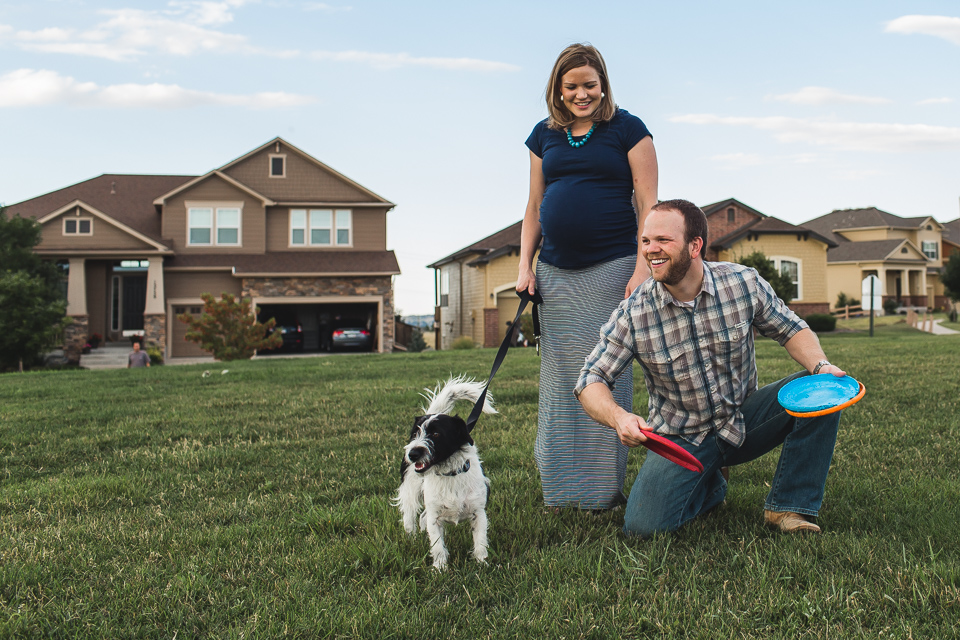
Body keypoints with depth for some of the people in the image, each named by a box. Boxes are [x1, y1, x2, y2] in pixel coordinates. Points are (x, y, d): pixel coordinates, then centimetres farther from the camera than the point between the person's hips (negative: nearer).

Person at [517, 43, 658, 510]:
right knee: (559, 376, 5)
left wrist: (643, 269, -10)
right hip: (555, 272, 4)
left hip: (610, 269, -4)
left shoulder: (627, 129, 2)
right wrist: (525, 265, 9)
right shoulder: (545, 135, 14)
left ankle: (604, 487, 6)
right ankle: (563, 486, 14)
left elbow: (647, 203, -2)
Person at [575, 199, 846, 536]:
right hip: (681, 438, -1)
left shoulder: (744, 283, -11)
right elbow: (591, 381, -11)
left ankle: (789, 506, -6)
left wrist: (821, 366, -18)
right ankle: (708, 485, 13)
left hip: (745, 419, 2)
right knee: (644, 525, -23)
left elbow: (789, 329, 3)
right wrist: (618, 417, -33)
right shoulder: (633, 314, -16)